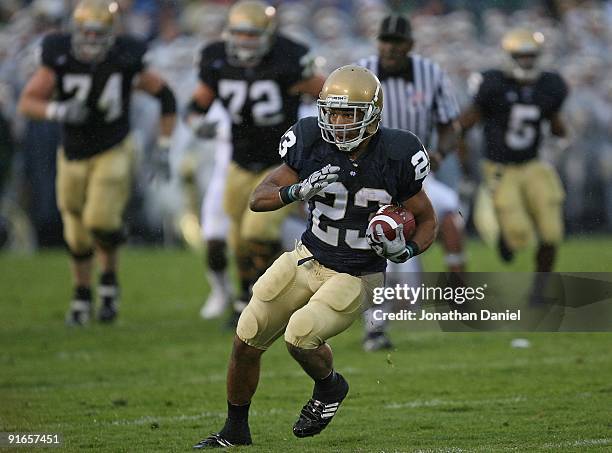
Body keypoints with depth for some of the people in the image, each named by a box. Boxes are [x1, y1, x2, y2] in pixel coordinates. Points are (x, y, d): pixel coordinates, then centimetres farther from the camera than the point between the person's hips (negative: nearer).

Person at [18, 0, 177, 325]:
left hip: (112, 152, -2)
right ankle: (82, 295, 31)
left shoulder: (126, 62, -17)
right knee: (78, 234, 9)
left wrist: (164, 147, -3)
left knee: (100, 220, -20)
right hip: (73, 155, 2)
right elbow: (27, 103, -15)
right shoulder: (59, 58, -16)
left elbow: (165, 96, -3)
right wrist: (57, 111, -35)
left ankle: (110, 279, 7)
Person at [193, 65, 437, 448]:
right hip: (308, 259, 4)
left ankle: (329, 387, 8)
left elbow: (427, 222, -3)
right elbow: (258, 199, -10)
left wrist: (405, 250, -24)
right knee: (246, 343, 2)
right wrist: (297, 190, -30)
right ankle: (235, 431, 25)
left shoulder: (395, 158, -17)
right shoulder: (313, 145, -13)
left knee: (301, 335, -26)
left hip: (356, 278, -4)